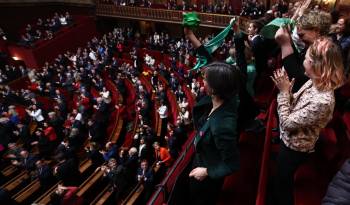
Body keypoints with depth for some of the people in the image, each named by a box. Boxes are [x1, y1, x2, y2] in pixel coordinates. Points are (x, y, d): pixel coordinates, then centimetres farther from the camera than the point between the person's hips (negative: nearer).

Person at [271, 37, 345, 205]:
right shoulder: (314, 82, -9)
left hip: (294, 147, -9)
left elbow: (287, 123, -29)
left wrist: (283, 91, -26)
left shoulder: (322, 101, -36)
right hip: (290, 140, 9)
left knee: (283, 180, 19)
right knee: (282, 176, 32)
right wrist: (286, 89, -16)